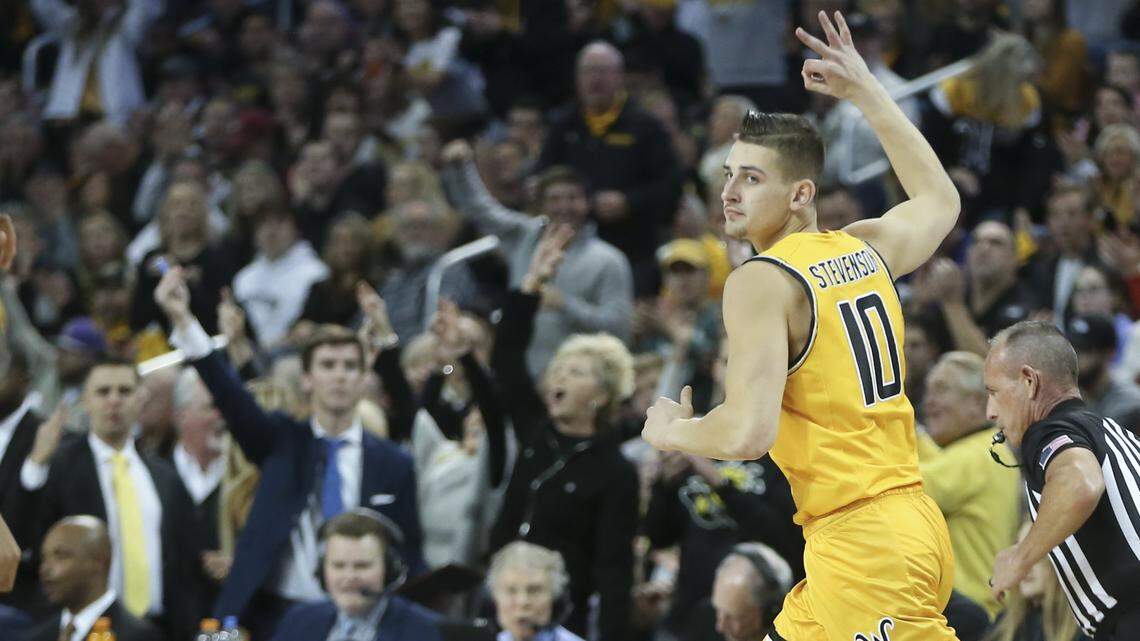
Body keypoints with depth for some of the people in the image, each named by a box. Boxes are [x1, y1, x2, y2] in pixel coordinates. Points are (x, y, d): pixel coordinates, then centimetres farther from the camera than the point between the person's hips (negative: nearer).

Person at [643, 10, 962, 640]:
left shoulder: (761, 282, -11)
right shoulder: (866, 247, 12)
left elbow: (748, 432, -21)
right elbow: (940, 200, 36)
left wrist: (669, 430, 0)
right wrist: (865, 91, 36)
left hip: (859, 542, -9)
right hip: (911, 523, 9)